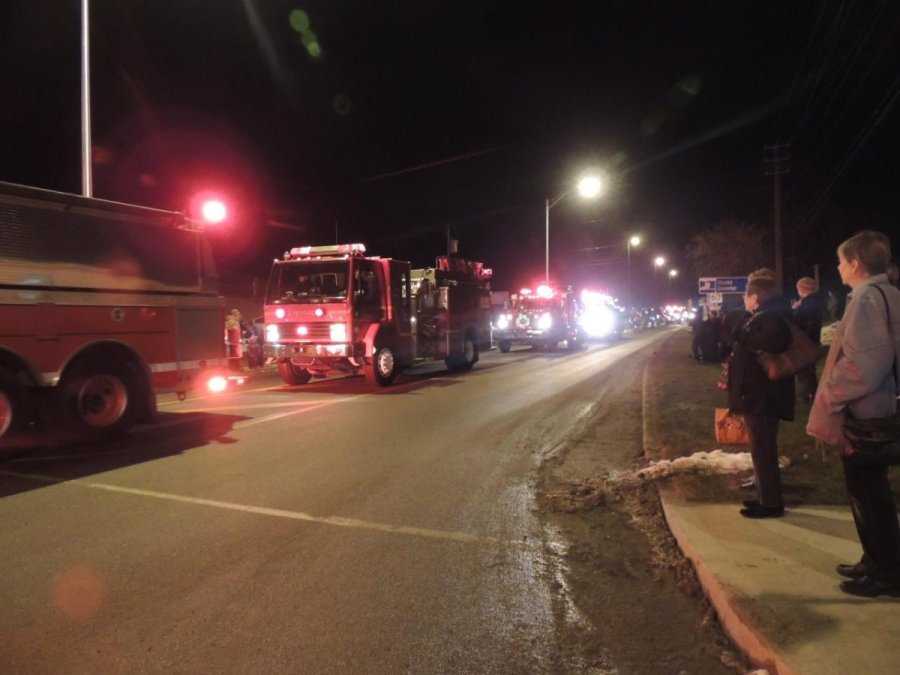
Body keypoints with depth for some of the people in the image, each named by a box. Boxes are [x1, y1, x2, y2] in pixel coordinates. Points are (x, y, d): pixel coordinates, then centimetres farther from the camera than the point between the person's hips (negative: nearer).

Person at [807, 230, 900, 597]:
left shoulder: (866, 297, -20)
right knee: (869, 491, 19)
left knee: (868, 494, 2)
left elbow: (864, 364, -27)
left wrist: (830, 399, -14)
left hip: (861, 412, -10)